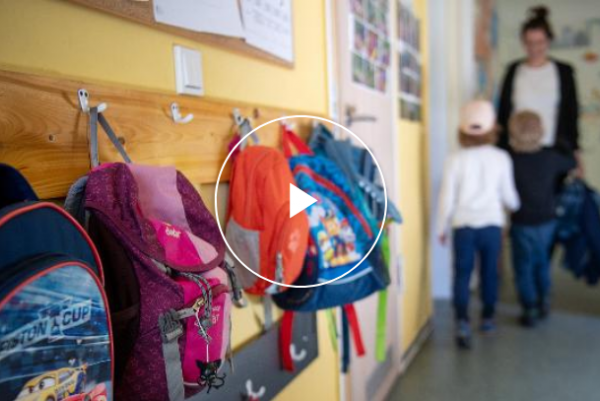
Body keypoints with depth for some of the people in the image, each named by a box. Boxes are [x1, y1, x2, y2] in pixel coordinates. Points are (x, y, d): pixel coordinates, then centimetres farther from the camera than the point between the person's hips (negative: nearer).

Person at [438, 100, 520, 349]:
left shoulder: (456, 159, -4)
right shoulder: (501, 158, -1)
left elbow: (447, 196, -2)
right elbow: (508, 194, 6)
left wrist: (442, 227, 9)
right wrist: (516, 207, 29)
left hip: (463, 225, -1)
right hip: (491, 224, 2)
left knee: (462, 273, 4)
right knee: (489, 271, 17)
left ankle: (462, 322, -7)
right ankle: (487, 318, 32)